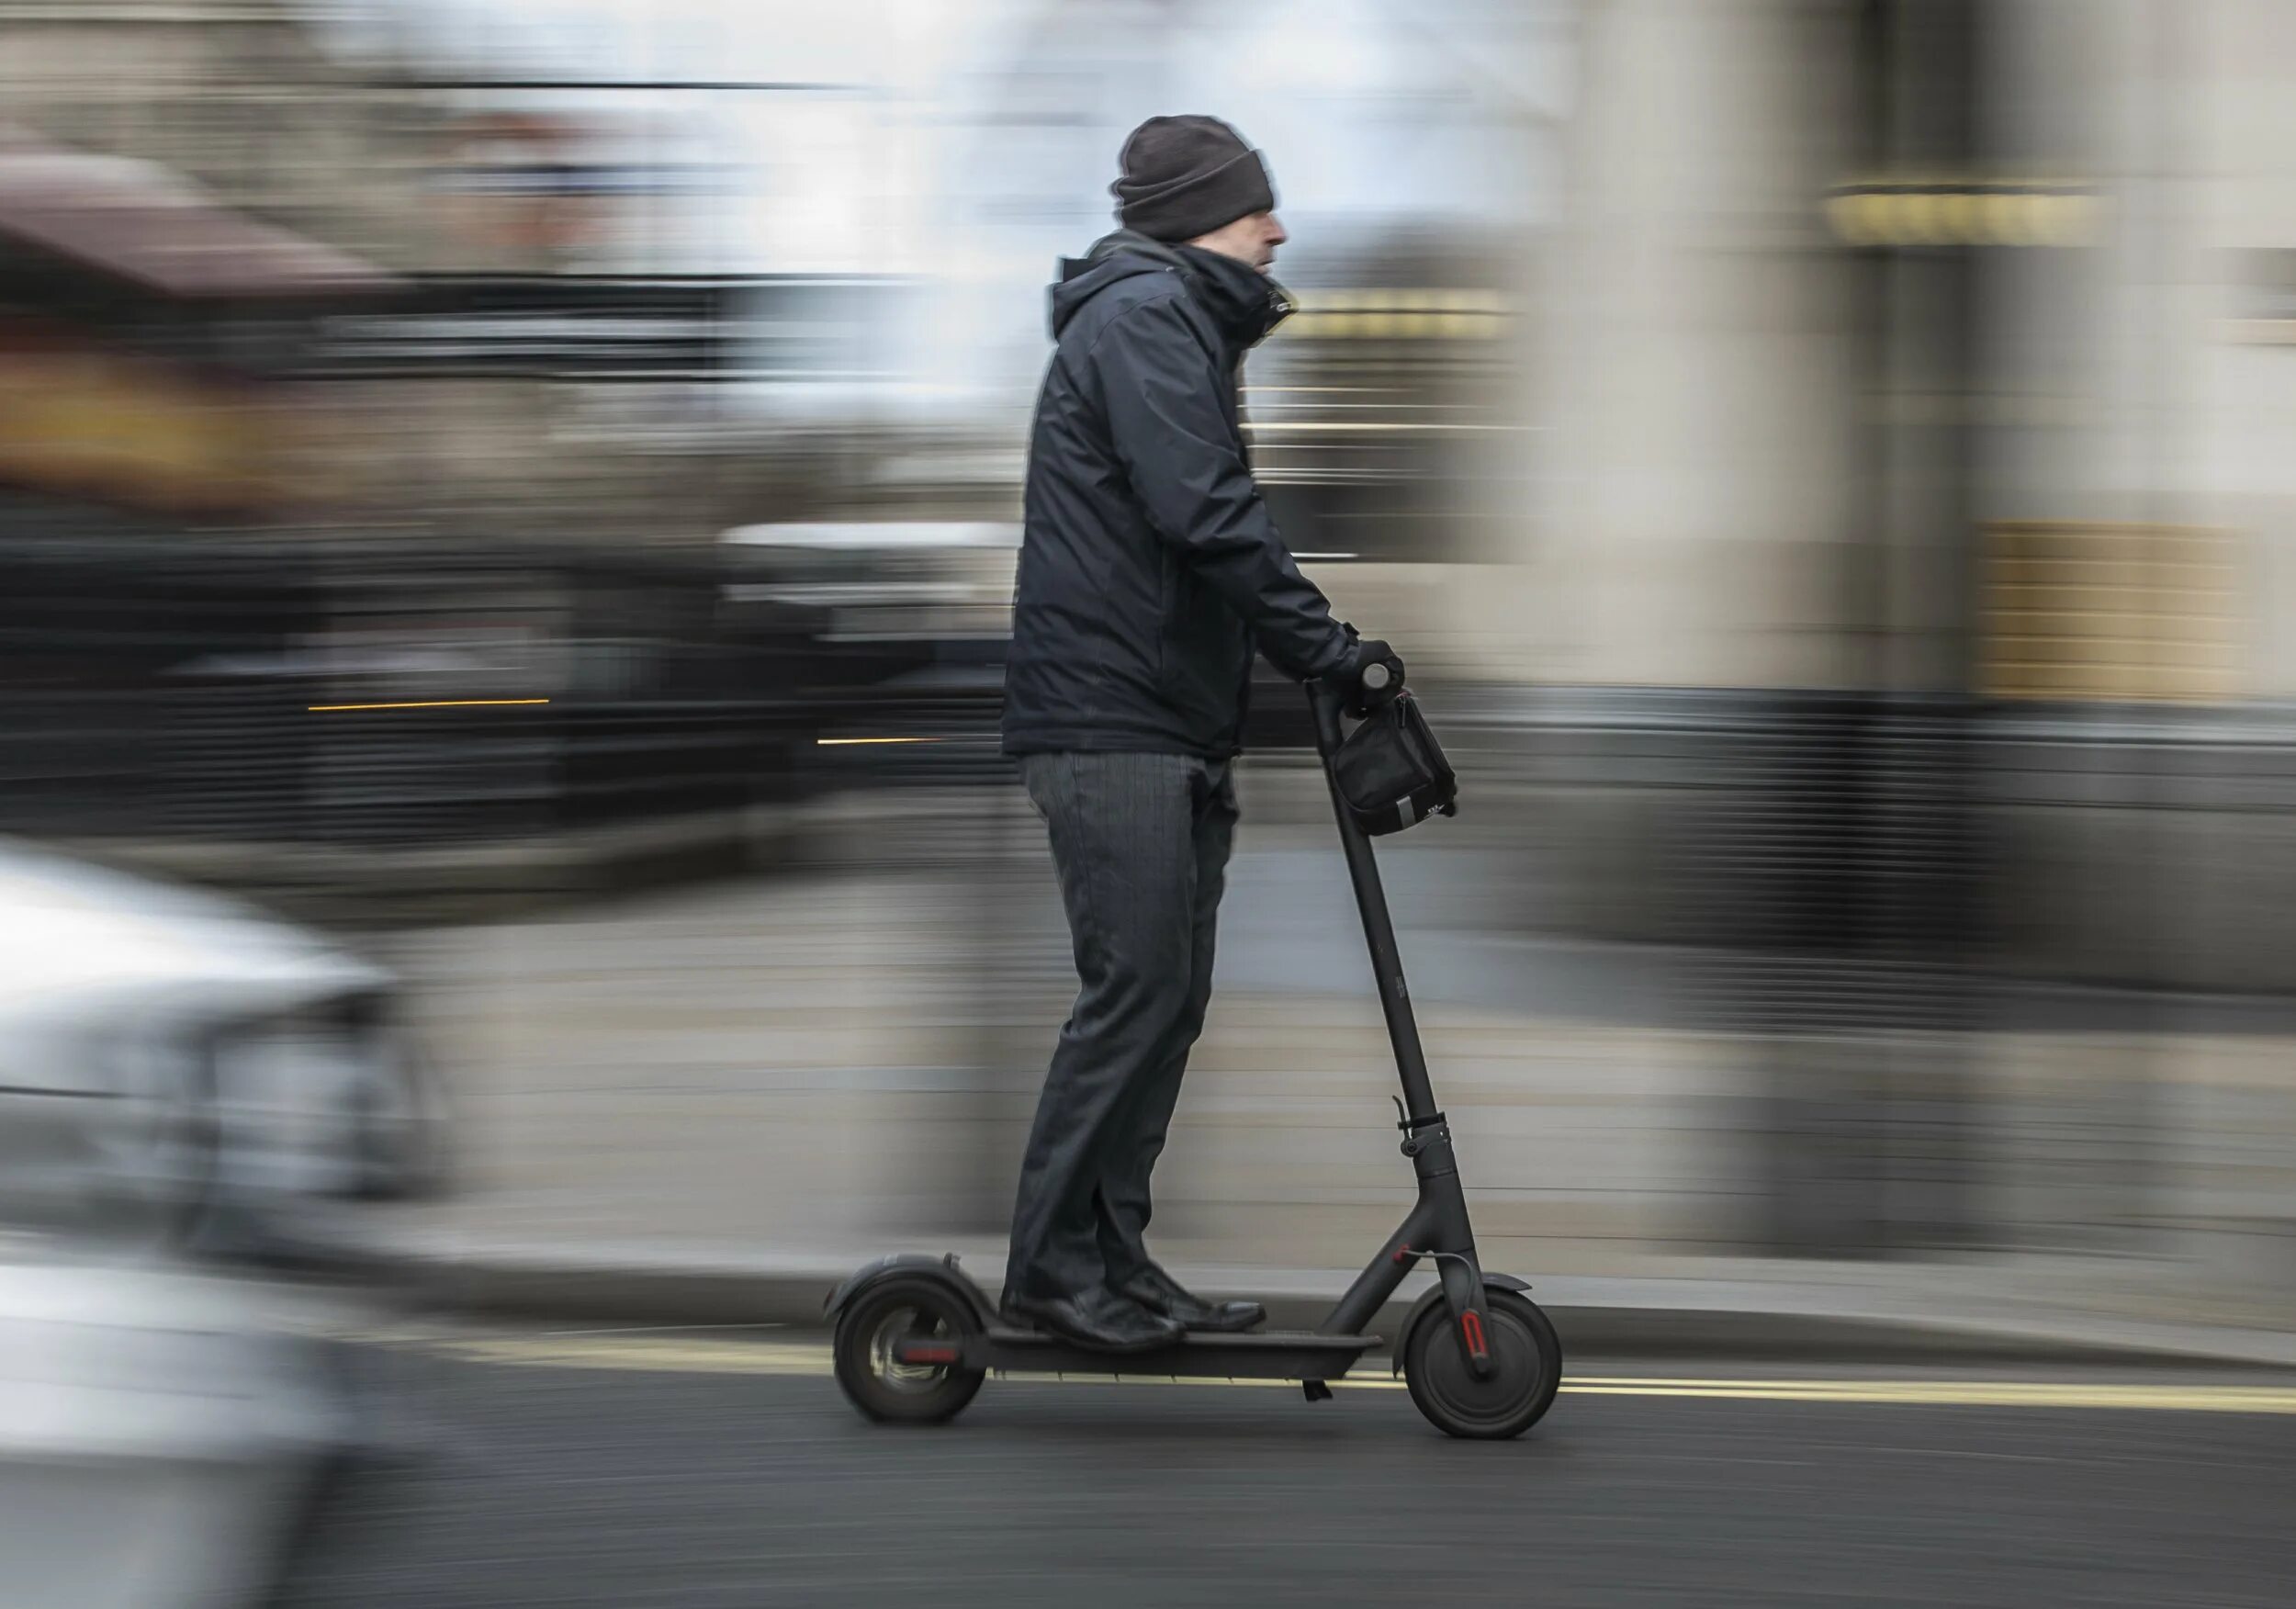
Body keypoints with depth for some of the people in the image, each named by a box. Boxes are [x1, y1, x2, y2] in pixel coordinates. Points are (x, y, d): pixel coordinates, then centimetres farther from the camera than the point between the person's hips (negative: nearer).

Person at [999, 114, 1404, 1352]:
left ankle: (1112, 1259, 12)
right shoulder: (1145, 315, -10)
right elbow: (1203, 513, -20)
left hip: (1169, 725, 10)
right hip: (1110, 722, -10)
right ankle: (1054, 1263, -6)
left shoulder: (1179, 322, 24)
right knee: (1135, 991, -10)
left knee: (1168, 998, 9)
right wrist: (1326, 647, -19)